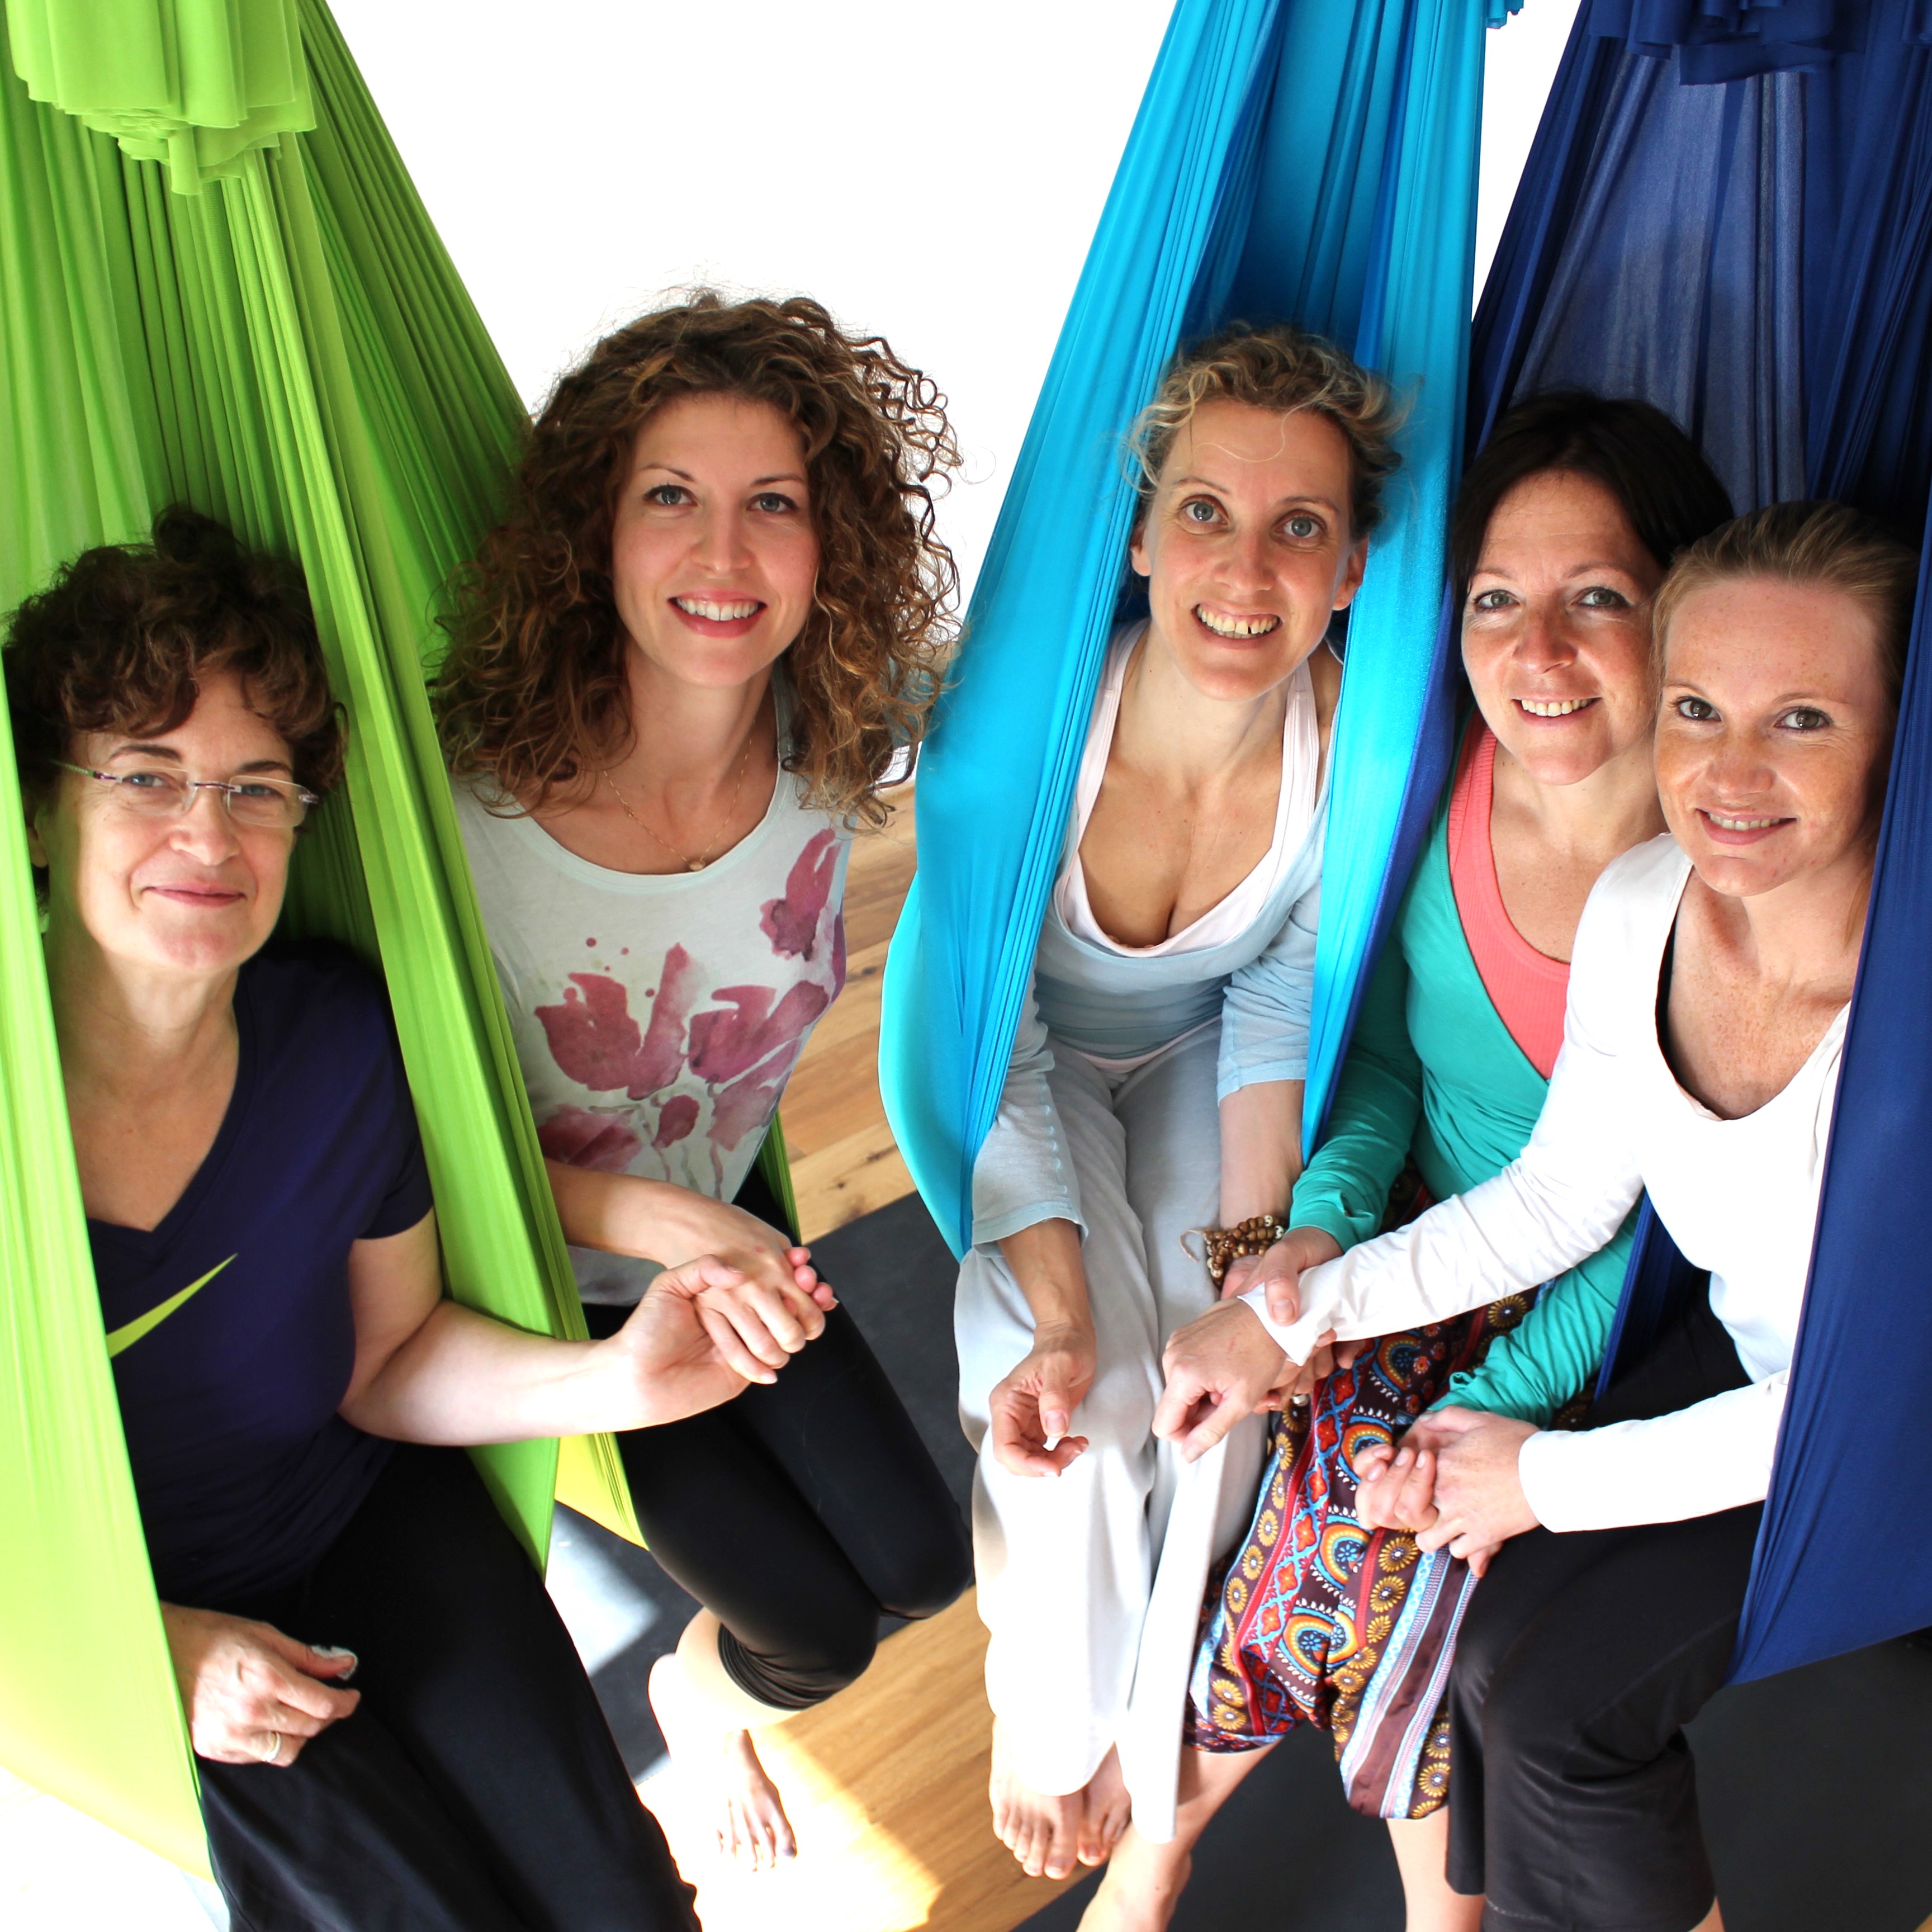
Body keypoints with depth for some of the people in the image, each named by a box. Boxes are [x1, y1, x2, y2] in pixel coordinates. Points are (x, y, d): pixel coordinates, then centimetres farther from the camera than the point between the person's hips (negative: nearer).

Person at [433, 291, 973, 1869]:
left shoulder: (831, 736, -22)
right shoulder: (462, 807, -34)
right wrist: (660, 1222, -32)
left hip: (738, 1227, 4)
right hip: (556, 1298, -4)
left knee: (924, 1562, 8)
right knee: (818, 1634, -1)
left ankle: (709, 1668, 44)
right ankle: (698, 1697, 39)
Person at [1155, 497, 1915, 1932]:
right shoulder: (1642, 906, -14)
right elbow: (1560, 1197, -1)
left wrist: (1553, 1477, -17)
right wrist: (1291, 1317, -8)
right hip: (1745, 1359, 5)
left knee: (1565, 1691, -14)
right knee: (1506, 1628, -10)